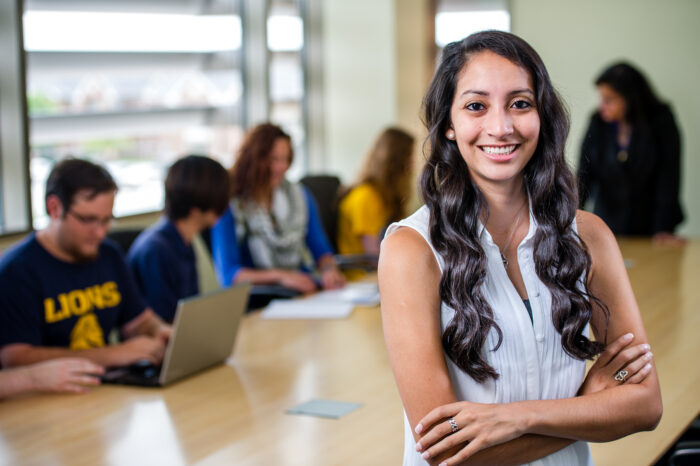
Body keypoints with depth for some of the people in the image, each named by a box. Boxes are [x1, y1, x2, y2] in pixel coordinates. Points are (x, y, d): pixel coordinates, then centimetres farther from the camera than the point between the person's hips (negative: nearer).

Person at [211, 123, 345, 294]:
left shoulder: (300, 195, 15)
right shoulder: (229, 205, -3)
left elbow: (321, 249, 19)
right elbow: (227, 274, -9)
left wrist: (329, 269, -5)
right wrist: (279, 276, -20)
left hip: (304, 290, 4)